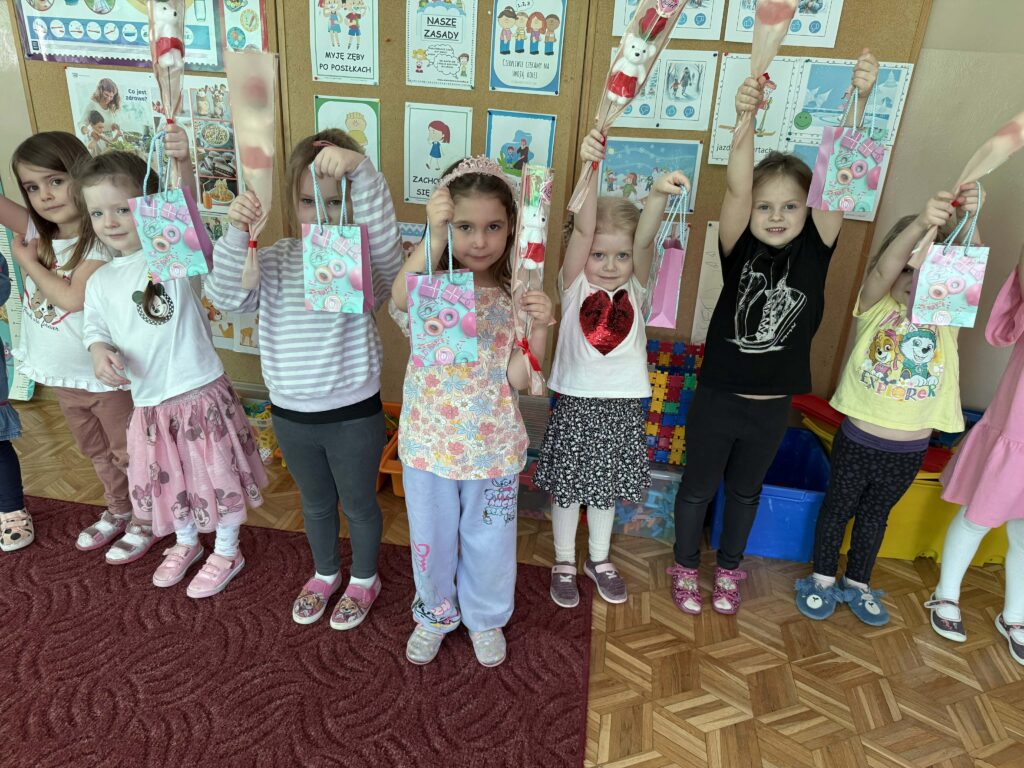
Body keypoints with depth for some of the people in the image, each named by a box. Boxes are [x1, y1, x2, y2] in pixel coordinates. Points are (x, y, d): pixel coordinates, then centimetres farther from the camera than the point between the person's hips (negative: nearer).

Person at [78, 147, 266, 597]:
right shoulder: (100, 282, 5)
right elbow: (95, 328, 11)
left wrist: (183, 169, -48)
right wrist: (99, 351, -13)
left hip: (200, 393, -5)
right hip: (149, 404, 6)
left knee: (215, 475, 10)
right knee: (169, 478, 23)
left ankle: (227, 552, 34)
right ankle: (186, 543, 49)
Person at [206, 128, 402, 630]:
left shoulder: (367, 259, -13)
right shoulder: (277, 259, -1)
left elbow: (384, 234, -35)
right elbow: (227, 297, -13)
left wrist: (360, 168, -47)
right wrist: (236, 233, -26)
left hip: (353, 413, -4)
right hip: (291, 414, 4)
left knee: (358, 503, 18)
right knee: (315, 502, 26)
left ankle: (364, 579, 45)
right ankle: (325, 573, 52)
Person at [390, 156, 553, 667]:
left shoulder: (515, 295, -7)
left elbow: (517, 379, -12)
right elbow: (401, 299, -36)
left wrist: (540, 328, -27)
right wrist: (434, 235, -46)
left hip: (493, 446, 1)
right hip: (428, 441, 0)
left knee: (488, 541, 18)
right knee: (431, 538, 20)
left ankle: (486, 618, 46)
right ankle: (436, 613, 48)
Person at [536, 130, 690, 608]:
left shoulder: (635, 288, -2)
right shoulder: (575, 285, -7)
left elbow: (644, 239, -21)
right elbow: (583, 228, -22)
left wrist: (658, 195, -39)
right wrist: (589, 167, -36)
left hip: (623, 405, 2)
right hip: (576, 402, -2)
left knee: (607, 486, 18)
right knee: (567, 486, 12)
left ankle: (599, 559, 40)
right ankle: (564, 562, 33)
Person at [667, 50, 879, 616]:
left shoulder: (815, 250, -8)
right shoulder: (739, 249, -12)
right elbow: (735, 188, -27)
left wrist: (858, 102, -32)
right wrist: (745, 117, -43)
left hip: (773, 406, 2)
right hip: (717, 400, -2)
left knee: (746, 491, 23)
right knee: (698, 487, 17)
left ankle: (729, 569, 46)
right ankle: (685, 567, 40)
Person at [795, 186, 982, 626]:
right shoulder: (875, 306, -9)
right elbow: (883, 269, -29)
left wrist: (968, 222, -39)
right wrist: (920, 224, -46)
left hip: (909, 452, 3)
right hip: (857, 441, -2)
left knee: (875, 516, 22)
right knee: (838, 508, 16)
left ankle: (857, 583, 42)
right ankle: (823, 579, 37)